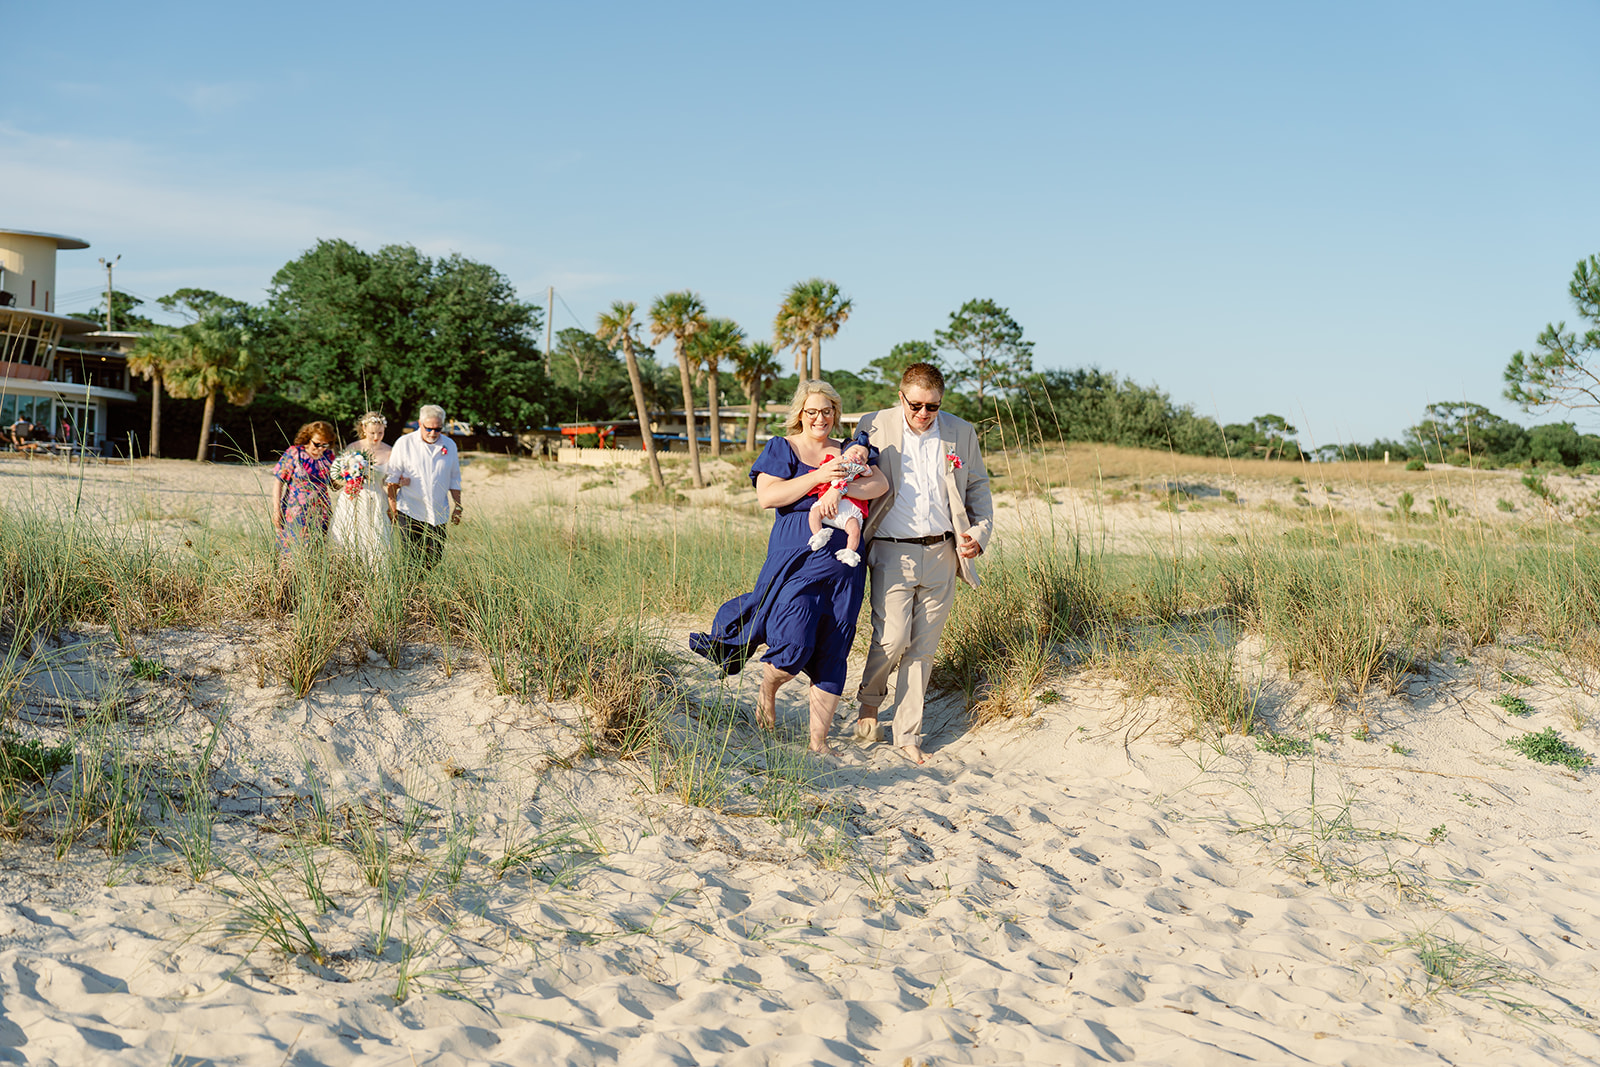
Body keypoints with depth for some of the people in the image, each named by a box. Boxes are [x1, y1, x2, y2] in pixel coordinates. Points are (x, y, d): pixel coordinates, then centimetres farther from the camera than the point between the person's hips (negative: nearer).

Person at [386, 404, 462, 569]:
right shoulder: (404, 444, -1)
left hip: (438, 515, 3)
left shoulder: (449, 445, 8)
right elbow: (392, 478, 3)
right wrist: (392, 507, 0)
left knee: (435, 559, 1)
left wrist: (457, 507, 14)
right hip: (409, 512, -3)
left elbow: (454, 480, 16)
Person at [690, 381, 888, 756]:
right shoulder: (781, 449, 7)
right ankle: (767, 690, 16)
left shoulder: (848, 452, 14)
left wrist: (838, 488, -18)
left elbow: (880, 483, -2)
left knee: (832, 656, 2)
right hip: (795, 561, -3)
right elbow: (767, 496, -8)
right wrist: (819, 476, -15)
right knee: (794, 645, -18)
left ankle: (818, 740, 11)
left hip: (843, 567, 3)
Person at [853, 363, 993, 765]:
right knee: (892, 638, -11)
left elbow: (978, 487, 16)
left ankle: (907, 734, 16)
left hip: (941, 554, 2)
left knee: (922, 647, 5)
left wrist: (980, 531, 2)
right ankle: (870, 698, 21)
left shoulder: (961, 433, 6)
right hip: (892, 551, -2)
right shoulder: (875, 427, -1)